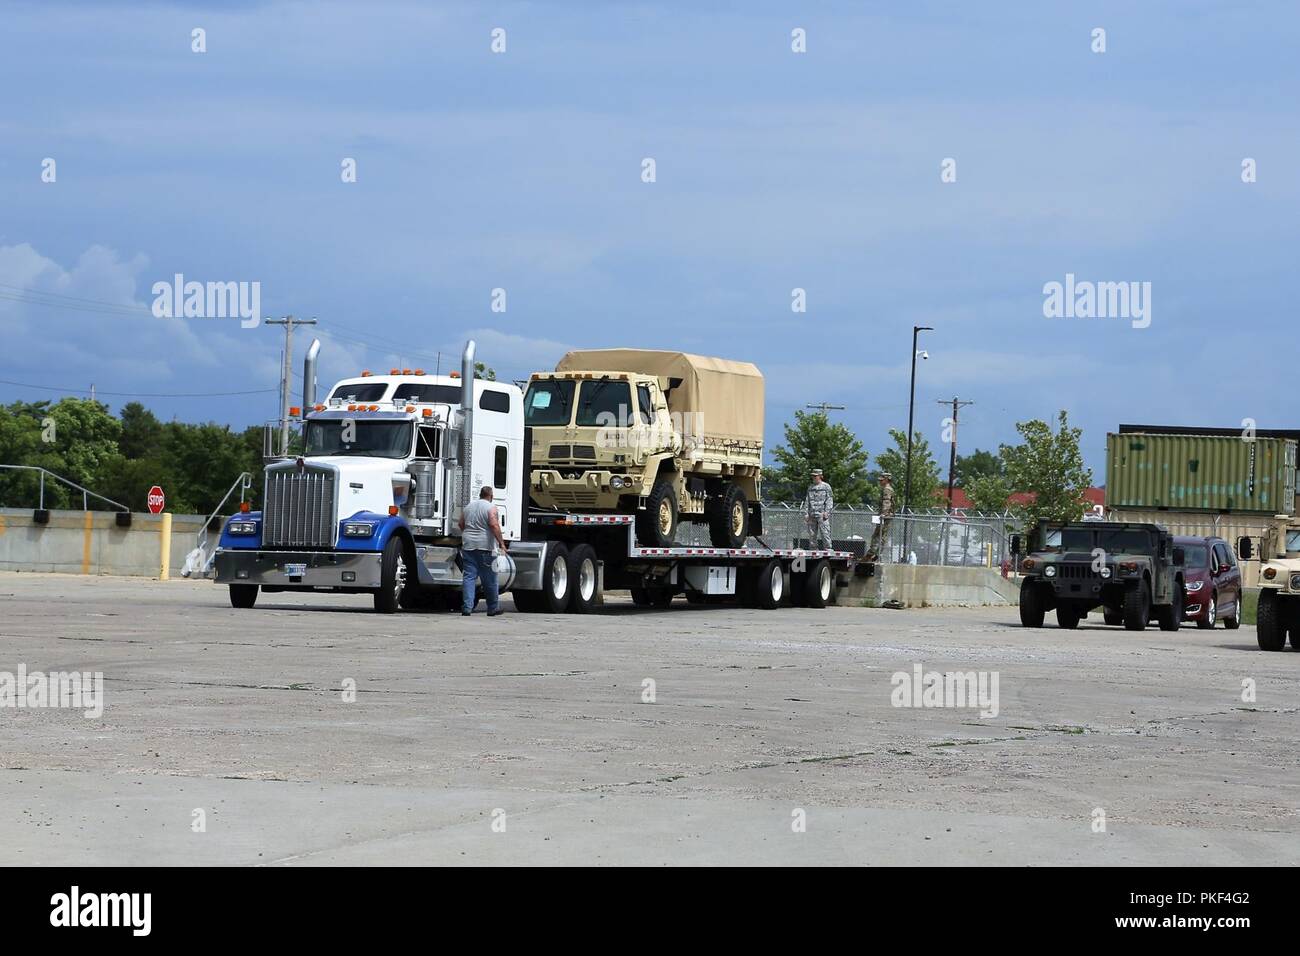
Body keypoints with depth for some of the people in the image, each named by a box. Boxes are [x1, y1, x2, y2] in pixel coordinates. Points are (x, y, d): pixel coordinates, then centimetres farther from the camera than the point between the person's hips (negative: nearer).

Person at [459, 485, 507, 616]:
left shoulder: (468, 507, 14)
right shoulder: (491, 507, -4)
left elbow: (461, 525, 20)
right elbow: (494, 525, -16)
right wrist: (501, 542, -15)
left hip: (468, 546, 4)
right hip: (485, 547, -4)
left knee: (468, 577, 1)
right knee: (489, 579, 4)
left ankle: (467, 607, -8)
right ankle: (493, 608, 13)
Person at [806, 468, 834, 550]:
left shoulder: (826, 486, 2)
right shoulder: (811, 488, 19)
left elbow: (830, 500, -2)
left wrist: (826, 512, -11)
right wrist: (808, 513, 12)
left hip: (822, 514, -6)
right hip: (812, 515, 6)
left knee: (825, 532, -11)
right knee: (812, 533, 5)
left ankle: (827, 548, -11)